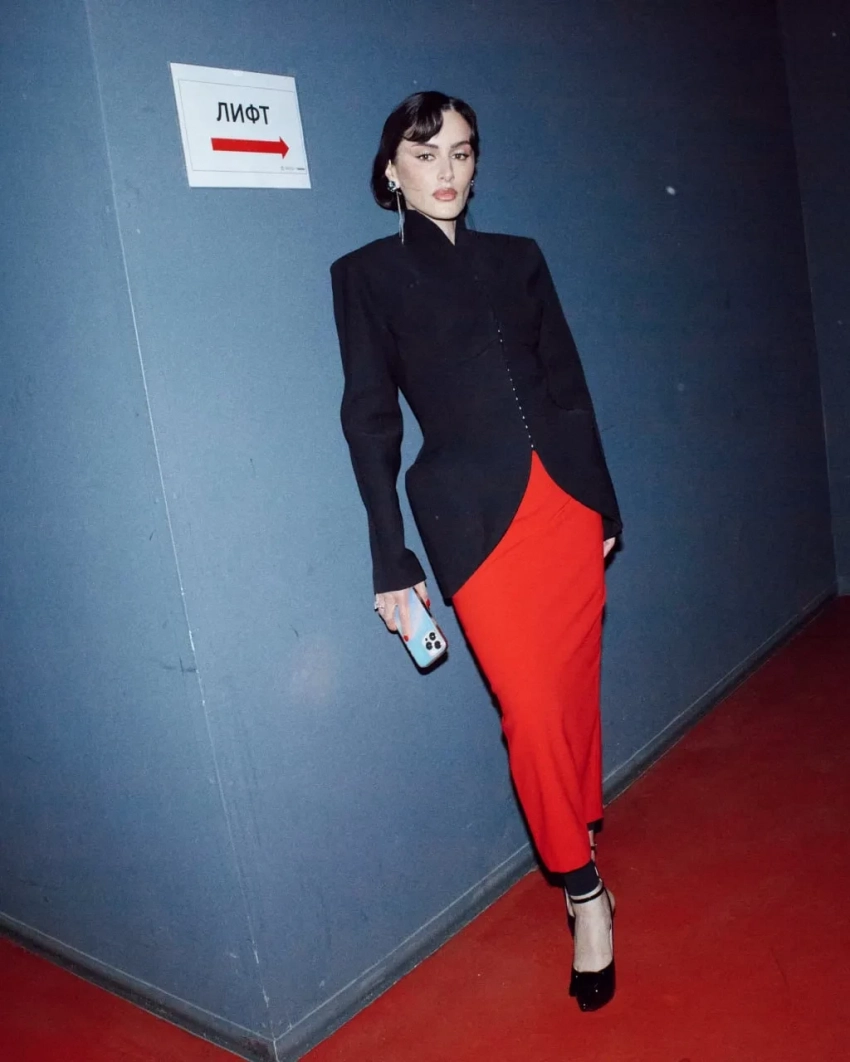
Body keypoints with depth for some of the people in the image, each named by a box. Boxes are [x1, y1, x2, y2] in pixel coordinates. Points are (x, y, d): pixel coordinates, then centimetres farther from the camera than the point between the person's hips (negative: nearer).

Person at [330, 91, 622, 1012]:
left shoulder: (518, 258, 14)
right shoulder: (366, 273, 4)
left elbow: (568, 386, 15)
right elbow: (370, 422, -1)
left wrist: (604, 500, 14)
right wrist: (392, 562, -4)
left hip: (568, 500, 4)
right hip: (475, 518, -4)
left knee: (575, 689, 10)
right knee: (532, 712, -3)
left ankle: (583, 834, 34)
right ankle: (584, 893, 16)